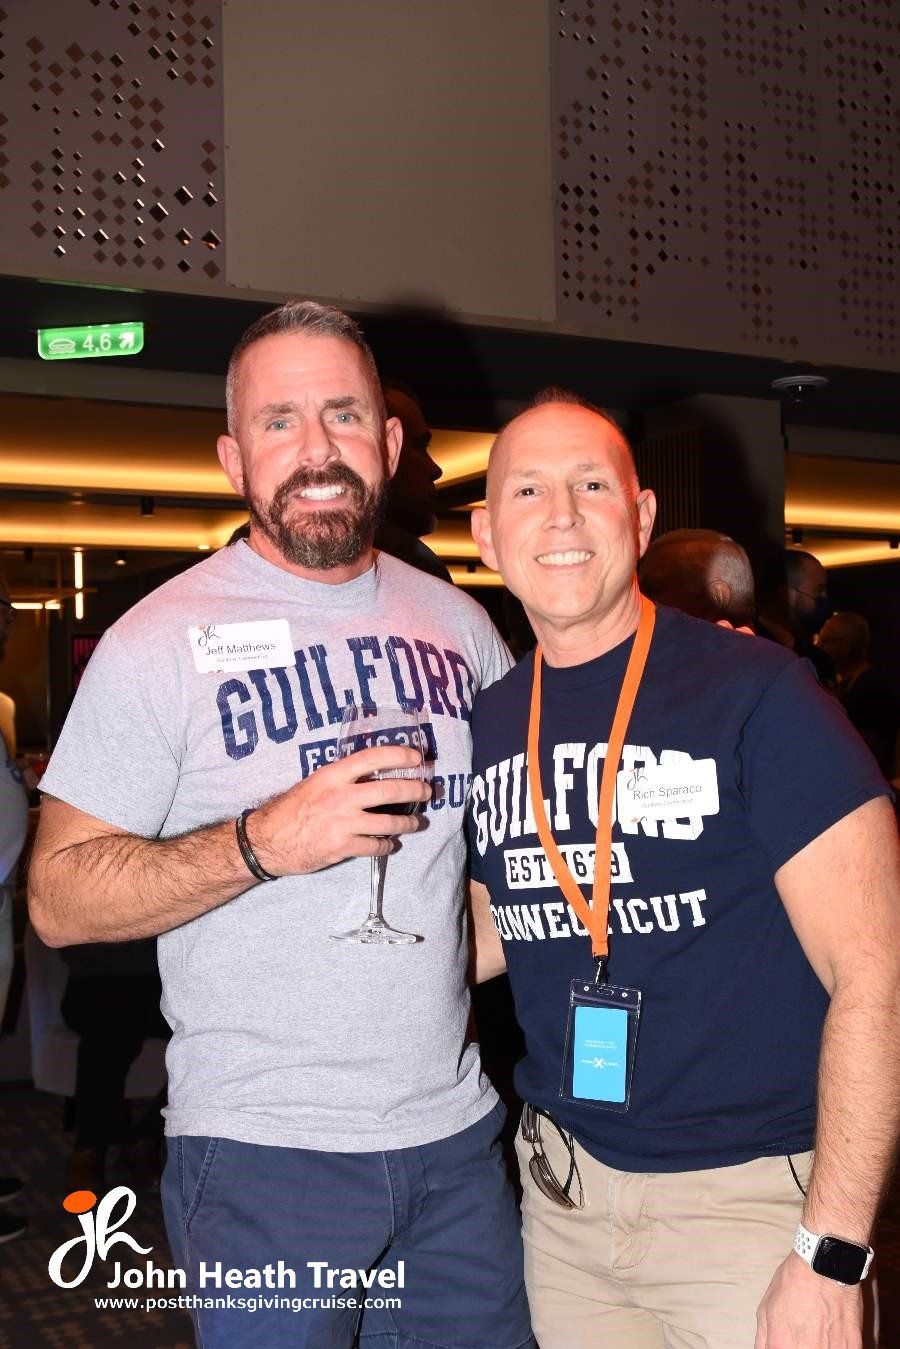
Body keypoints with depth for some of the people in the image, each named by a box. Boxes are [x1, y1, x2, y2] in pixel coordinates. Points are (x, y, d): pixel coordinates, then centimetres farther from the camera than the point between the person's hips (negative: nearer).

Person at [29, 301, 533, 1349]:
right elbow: (58, 897, -13)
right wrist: (264, 842, -24)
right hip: (264, 1155, -4)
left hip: (457, 1133, 5)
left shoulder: (456, 622, 5)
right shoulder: (161, 642, -10)